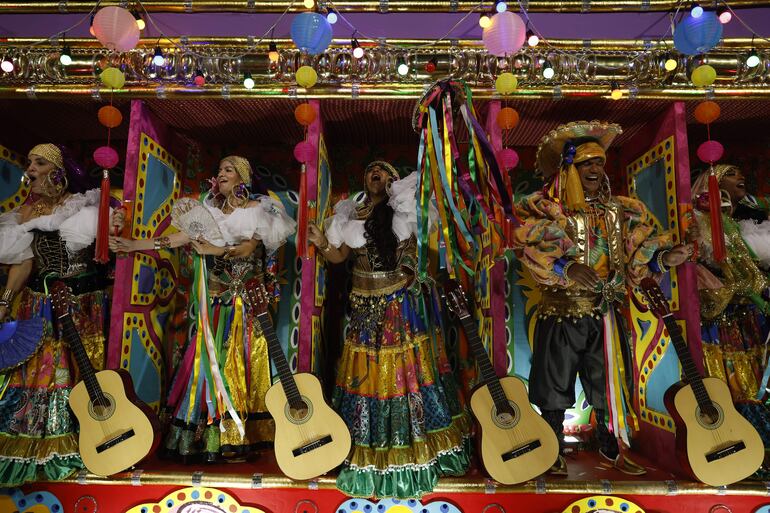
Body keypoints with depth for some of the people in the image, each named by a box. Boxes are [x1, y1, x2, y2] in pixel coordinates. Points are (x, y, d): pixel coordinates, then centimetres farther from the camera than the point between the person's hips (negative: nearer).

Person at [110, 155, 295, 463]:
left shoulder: (257, 209, 2)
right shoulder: (210, 212, 16)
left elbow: (249, 247, -13)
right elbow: (179, 238, 9)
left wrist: (212, 249, -18)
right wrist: (134, 245, 5)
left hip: (244, 301, -4)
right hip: (215, 301, 4)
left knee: (237, 362, -5)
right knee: (209, 361, 0)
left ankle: (237, 438, 2)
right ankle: (207, 436, 7)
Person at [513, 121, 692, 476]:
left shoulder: (618, 209, 7)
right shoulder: (545, 209, -7)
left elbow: (638, 249, 4)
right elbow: (529, 247, -19)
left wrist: (663, 257, -14)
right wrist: (567, 267, -28)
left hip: (603, 313, 4)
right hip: (560, 312, -4)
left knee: (607, 383, 14)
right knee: (555, 387, 7)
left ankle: (612, 450, 34)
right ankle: (555, 456, 25)